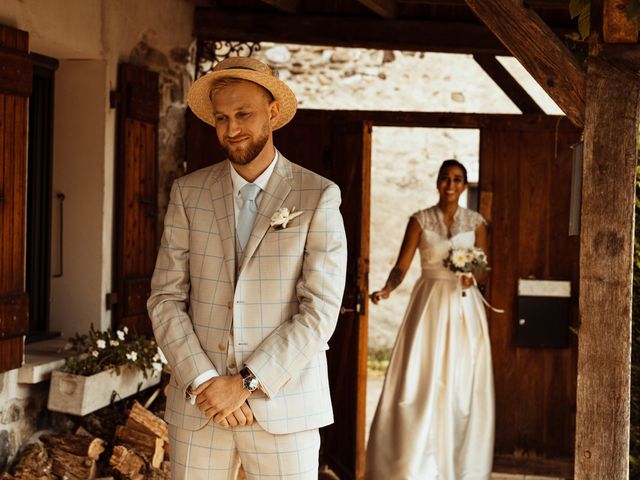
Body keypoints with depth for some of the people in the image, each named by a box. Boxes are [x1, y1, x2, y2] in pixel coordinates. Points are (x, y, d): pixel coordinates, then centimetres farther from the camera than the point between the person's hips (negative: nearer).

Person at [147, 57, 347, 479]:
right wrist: (201, 382, -11)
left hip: (283, 407, -2)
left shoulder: (318, 197, -3)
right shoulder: (188, 193, 4)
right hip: (197, 409, 2)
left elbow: (320, 312, -9)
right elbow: (166, 299, 2)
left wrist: (246, 384, -13)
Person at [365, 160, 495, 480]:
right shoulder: (420, 220, 2)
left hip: (464, 307, 1)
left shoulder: (476, 222, 6)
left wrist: (470, 276, -17)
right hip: (429, 305, -1)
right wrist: (387, 289, -22)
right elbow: (402, 264, -4)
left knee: (461, 385, 1)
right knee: (419, 383, -6)